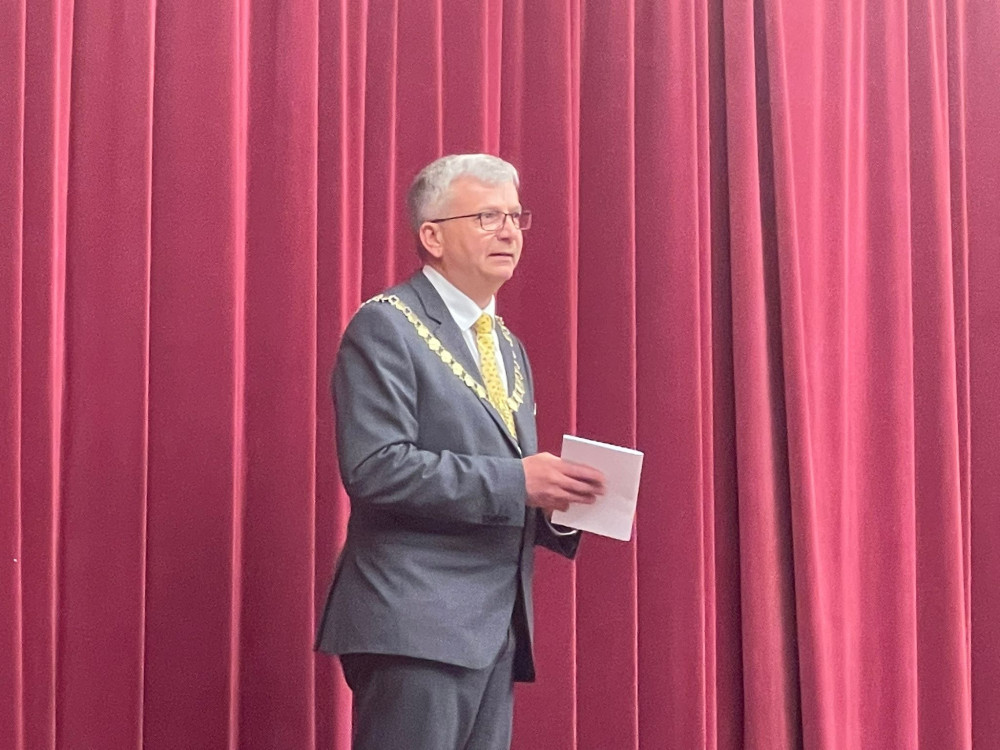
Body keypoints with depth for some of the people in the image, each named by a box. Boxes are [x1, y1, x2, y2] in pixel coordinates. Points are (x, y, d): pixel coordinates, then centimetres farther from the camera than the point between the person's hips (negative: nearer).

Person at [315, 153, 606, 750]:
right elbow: (374, 467, -17)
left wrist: (553, 504, 3)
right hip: (417, 623, -8)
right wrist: (514, 481, -18)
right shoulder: (386, 328, -5)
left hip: (497, 630, 8)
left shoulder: (509, 348, 21)